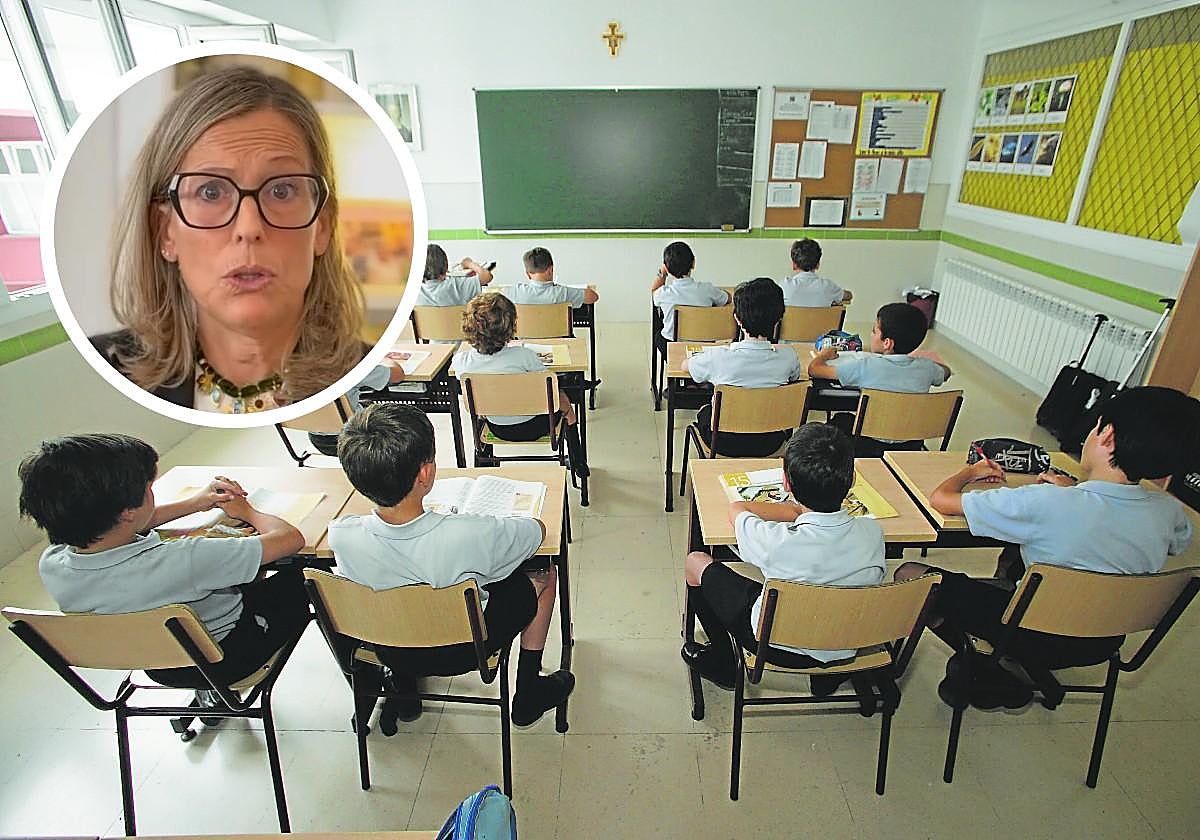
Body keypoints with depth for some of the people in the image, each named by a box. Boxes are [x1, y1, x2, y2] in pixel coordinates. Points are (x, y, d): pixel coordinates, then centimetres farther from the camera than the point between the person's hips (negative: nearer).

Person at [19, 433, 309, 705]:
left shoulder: (51, 564, -22)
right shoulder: (179, 562, -42)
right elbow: (291, 538, -31)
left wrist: (195, 502, 1)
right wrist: (247, 511, -12)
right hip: (224, 661, -6)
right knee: (297, 580, 15)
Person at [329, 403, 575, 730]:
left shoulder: (341, 536, -28)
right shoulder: (468, 535, -37)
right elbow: (540, 529, -17)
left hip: (388, 651, 4)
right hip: (463, 651, -3)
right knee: (545, 575, 15)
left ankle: (403, 691, 41)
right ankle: (528, 694, 29)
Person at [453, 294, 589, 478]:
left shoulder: (460, 361, -20)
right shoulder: (523, 355, -32)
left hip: (497, 429, 4)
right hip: (533, 428, -4)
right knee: (563, 399, 30)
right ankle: (579, 464, 44)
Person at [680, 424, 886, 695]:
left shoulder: (778, 543, -34)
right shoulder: (872, 532, -23)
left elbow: (737, 508, -12)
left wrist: (795, 509, -3)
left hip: (782, 646, -4)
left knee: (696, 562, 8)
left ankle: (722, 663, 26)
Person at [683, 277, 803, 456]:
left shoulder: (718, 357, -24)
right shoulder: (788, 357, -17)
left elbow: (685, 366, -2)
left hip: (727, 443, -2)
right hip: (770, 444, 2)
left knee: (704, 410, 31)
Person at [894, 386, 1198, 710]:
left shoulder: (1046, 504, -32)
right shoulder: (1170, 512, -14)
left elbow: (941, 498, -23)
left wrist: (970, 471, 1)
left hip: (1039, 641, -6)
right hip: (1104, 645, 7)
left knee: (911, 575, -6)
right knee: (1017, 555, 27)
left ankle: (981, 671, 3)